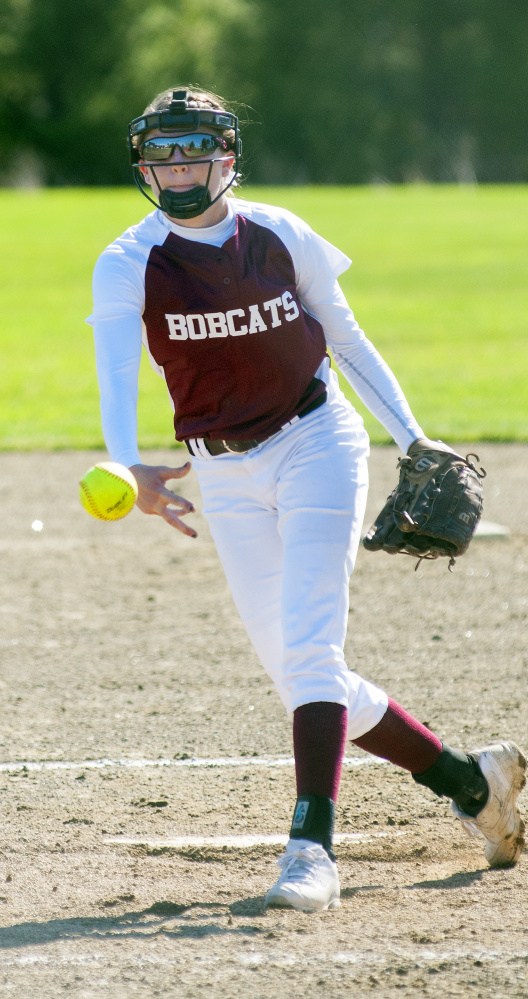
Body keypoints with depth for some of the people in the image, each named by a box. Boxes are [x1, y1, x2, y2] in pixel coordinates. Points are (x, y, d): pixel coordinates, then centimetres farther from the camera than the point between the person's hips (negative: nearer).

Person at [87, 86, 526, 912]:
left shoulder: (279, 235, -3)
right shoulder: (128, 266, -7)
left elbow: (344, 338, 9)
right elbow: (116, 376, -22)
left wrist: (413, 440, 7)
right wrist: (132, 470, -41)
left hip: (315, 444, -2)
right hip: (225, 474, 2)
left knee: (306, 646, -18)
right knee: (297, 674, 4)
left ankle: (313, 844, -25)